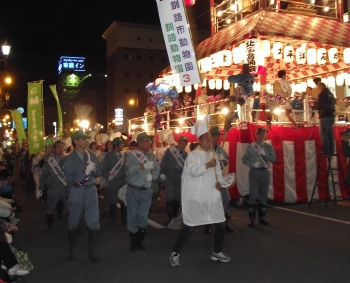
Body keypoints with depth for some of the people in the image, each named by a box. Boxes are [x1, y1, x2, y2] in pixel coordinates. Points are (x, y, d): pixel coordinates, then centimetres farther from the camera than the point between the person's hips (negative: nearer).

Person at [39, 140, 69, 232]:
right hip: (53, 189, 2)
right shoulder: (49, 161, 1)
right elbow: (44, 175, 6)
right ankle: (49, 226, 35)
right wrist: (41, 188, 5)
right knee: (50, 210, 14)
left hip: (66, 189, -2)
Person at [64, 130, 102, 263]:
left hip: (91, 190, 2)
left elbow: (98, 173, 6)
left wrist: (93, 169, -15)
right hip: (76, 192, -2)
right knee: (73, 223, 12)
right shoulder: (69, 159, -7)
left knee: (94, 222, 0)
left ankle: (93, 252, 12)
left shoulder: (92, 155, 3)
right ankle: (72, 250, 32)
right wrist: (86, 172, -23)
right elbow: (70, 180, -15)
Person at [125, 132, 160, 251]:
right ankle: (134, 242, 16)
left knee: (144, 217, 10)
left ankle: (140, 240, 23)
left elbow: (157, 168, 12)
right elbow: (130, 168, -23)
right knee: (133, 216, 4)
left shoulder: (151, 155, 8)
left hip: (147, 191, 4)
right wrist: (145, 165, -22)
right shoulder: (131, 155, -7)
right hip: (133, 190, -4)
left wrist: (153, 177, -6)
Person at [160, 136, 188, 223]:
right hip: (169, 178, -3)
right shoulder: (170, 150, -4)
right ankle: (171, 218, 4)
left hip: (180, 179, 3)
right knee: (170, 199, -4)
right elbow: (163, 162, -4)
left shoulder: (185, 154, 5)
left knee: (177, 199, 10)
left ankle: (175, 217, 23)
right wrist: (162, 173, -10)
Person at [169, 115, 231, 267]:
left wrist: (219, 182, -6)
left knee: (221, 224, 10)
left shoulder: (213, 155, 12)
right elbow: (193, 171, -23)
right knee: (190, 227, -1)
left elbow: (218, 171, 13)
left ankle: (217, 252, 30)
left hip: (212, 197, 7)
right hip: (196, 198, -6)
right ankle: (175, 253, 15)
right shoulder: (192, 155, -8)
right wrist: (207, 165, -31)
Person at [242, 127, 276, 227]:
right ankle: (252, 219, 3)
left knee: (263, 195, 10)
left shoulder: (269, 147, 9)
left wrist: (264, 154, -15)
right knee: (253, 195, -4)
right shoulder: (251, 146, 2)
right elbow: (244, 159, -1)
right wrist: (253, 164, -16)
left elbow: (274, 159, -2)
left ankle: (262, 218, 21)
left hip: (265, 172, 3)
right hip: (254, 172, -3)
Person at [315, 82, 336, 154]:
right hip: (331, 115, 8)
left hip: (325, 116, -8)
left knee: (324, 133, -5)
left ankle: (326, 151, -8)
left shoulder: (322, 94, -9)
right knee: (330, 133, 11)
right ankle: (331, 150, 11)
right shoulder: (331, 94, 15)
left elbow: (318, 106, -14)